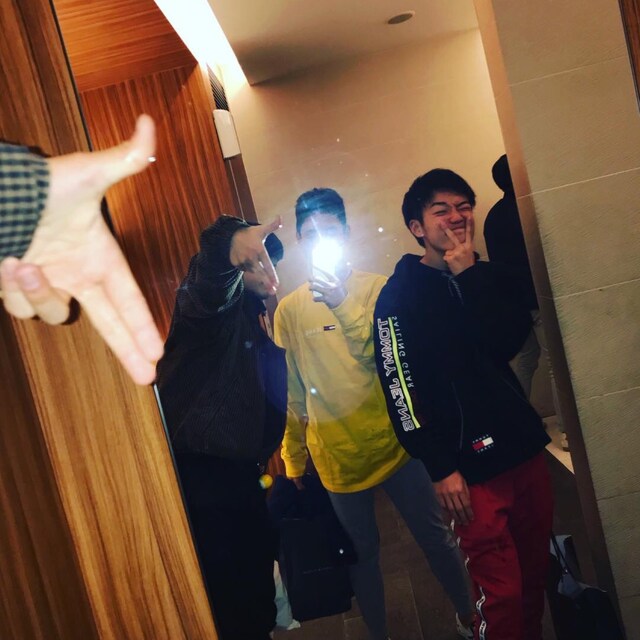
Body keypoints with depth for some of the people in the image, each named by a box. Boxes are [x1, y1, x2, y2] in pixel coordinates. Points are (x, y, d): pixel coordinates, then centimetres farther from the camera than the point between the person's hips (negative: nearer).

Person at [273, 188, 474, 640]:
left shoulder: (378, 288, -4)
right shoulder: (289, 308, -2)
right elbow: (291, 392, 3)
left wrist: (342, 306, -28)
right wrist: (293, 459, 8)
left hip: (394, 444, 0)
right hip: (337, 458, 0)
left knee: (435, 537, 14)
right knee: (362, 554, 15)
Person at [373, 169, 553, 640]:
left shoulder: (494, 277, 12)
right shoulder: (399, 296, -5)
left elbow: (506, 345, -6)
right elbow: (400, 390, -10)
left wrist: (469, 276, -10)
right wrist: (441, 468, -13)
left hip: (526, 448, 6)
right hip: (472, 464, -5)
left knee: (536, 575, 14)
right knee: (501, 593, -4)